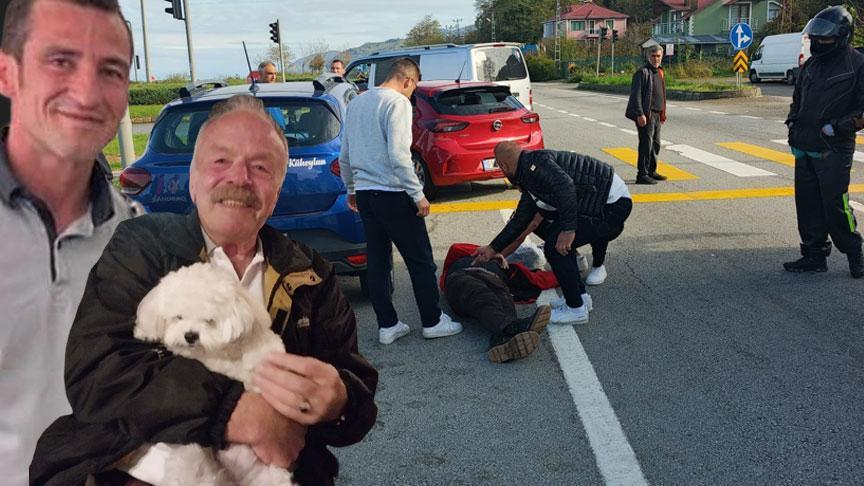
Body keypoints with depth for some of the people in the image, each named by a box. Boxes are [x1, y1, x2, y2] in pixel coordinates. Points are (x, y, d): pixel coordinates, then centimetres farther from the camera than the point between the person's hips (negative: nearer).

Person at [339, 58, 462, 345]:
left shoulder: (356, 103, 13)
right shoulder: (398, 103, -11)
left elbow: (344, 155, 18)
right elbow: (398, 155, -20)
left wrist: (351, 188, 29)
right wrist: (418, 194, -15)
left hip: (364, 193, 8)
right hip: (393, 193, -8)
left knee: (377, 263, 11)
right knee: (420, 261, 4)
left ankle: (388, 326, 16)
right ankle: (432, 322, 13)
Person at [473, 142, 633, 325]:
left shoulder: (533, 163, -15)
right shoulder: (529, 179, 18)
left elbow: (565, 185, -31)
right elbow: (520, 220, 23)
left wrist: (568, 230, -30)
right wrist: (492, 249, 28)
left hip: (614, 205, -11)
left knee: (556, 246, -13)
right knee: (549, 230, 18)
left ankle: (576, 309, 1)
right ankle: (580, 296, 24)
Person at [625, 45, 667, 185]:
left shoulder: (660, 72, 17)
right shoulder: (642, 72, -11)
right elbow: (636, 95, -16)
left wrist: (663, 113, 22)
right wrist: (640, 114, -22)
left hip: (657, 114, 9)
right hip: (646, 115, -9)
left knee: (656, 144, 15)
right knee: (646, 144, -9)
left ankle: (651, 171, 27)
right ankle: (642, 175, -5)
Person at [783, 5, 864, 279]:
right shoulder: (812, 65, 13)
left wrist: (836, 127, -18)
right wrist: (793, 123, 12)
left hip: (834, 150, -7)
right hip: (804, 148, 7)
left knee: (835, 205, -5)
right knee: (808, 205, 9)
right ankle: (814, 256, 19)